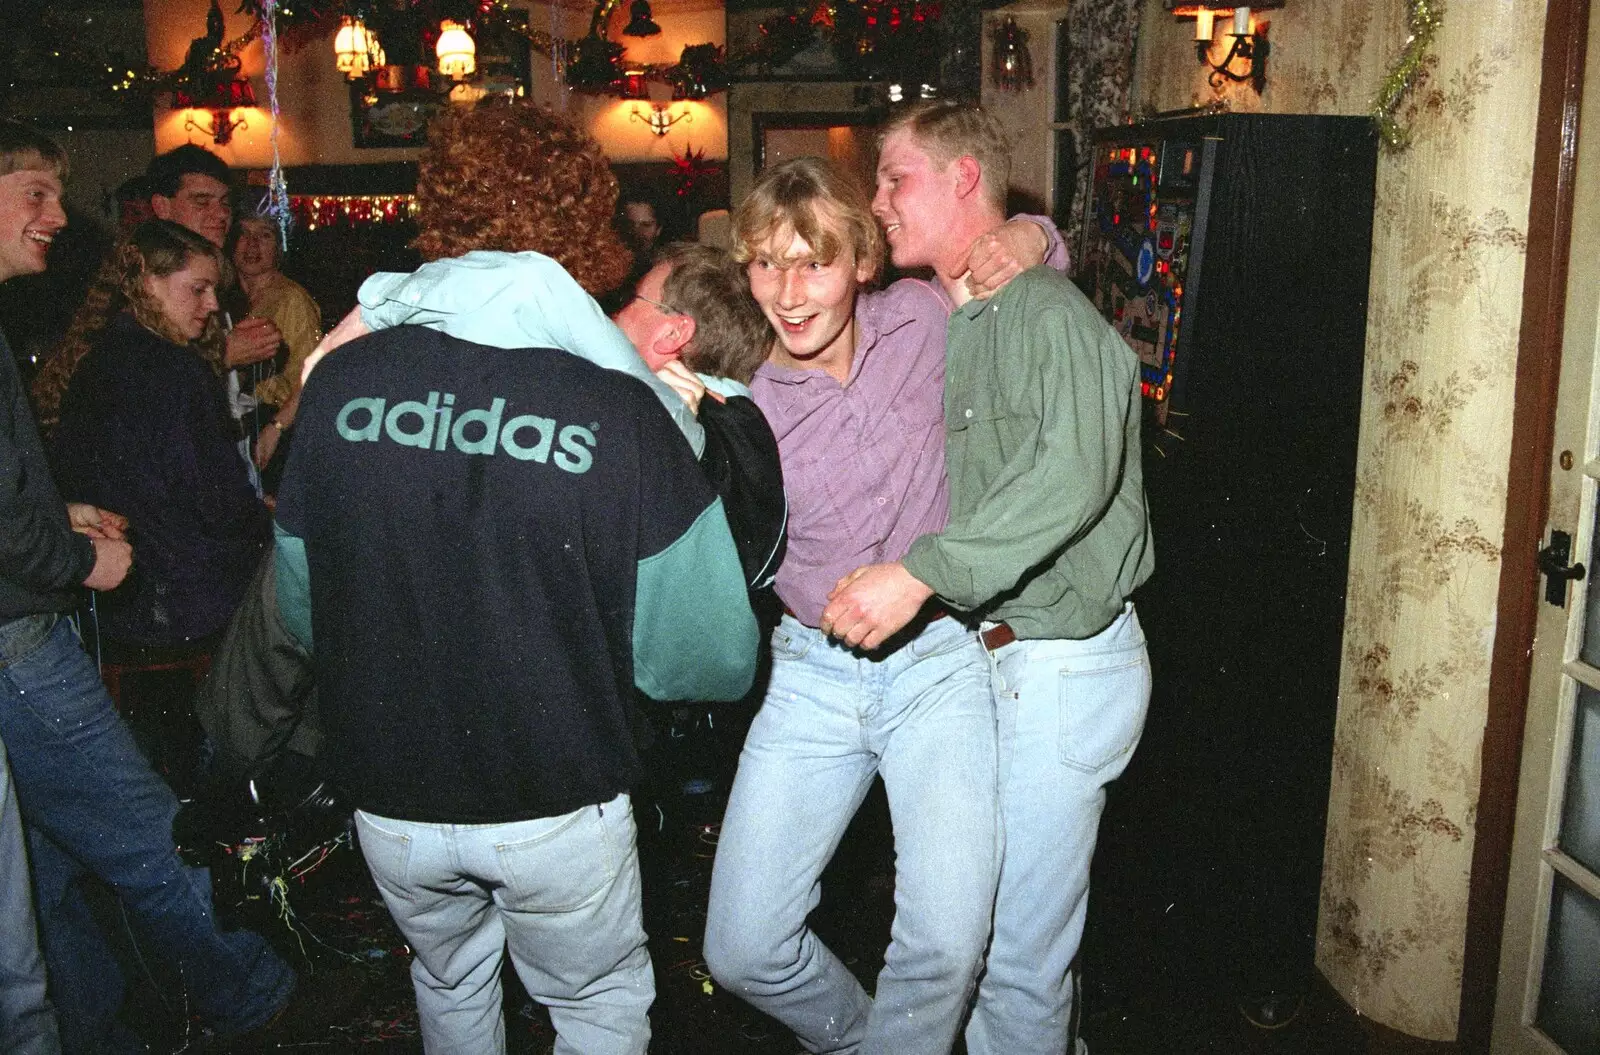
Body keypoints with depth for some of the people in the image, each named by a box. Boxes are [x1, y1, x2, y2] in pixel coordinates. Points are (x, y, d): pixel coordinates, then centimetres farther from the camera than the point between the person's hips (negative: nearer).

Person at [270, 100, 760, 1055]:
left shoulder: (338, 385, -11)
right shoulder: (620, 413, -20)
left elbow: (300, 610, 3)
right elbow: (709, 660, -15)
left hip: (391, 803, 4)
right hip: (558, 804, -3)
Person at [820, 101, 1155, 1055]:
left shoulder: (1050, 314, -16)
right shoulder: (947, 326, 13)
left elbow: (1073, 476, -31)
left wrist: (920, 572, -36)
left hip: (1058, 666, -9)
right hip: (988, 655, 9)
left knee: (1018, 949, 1)